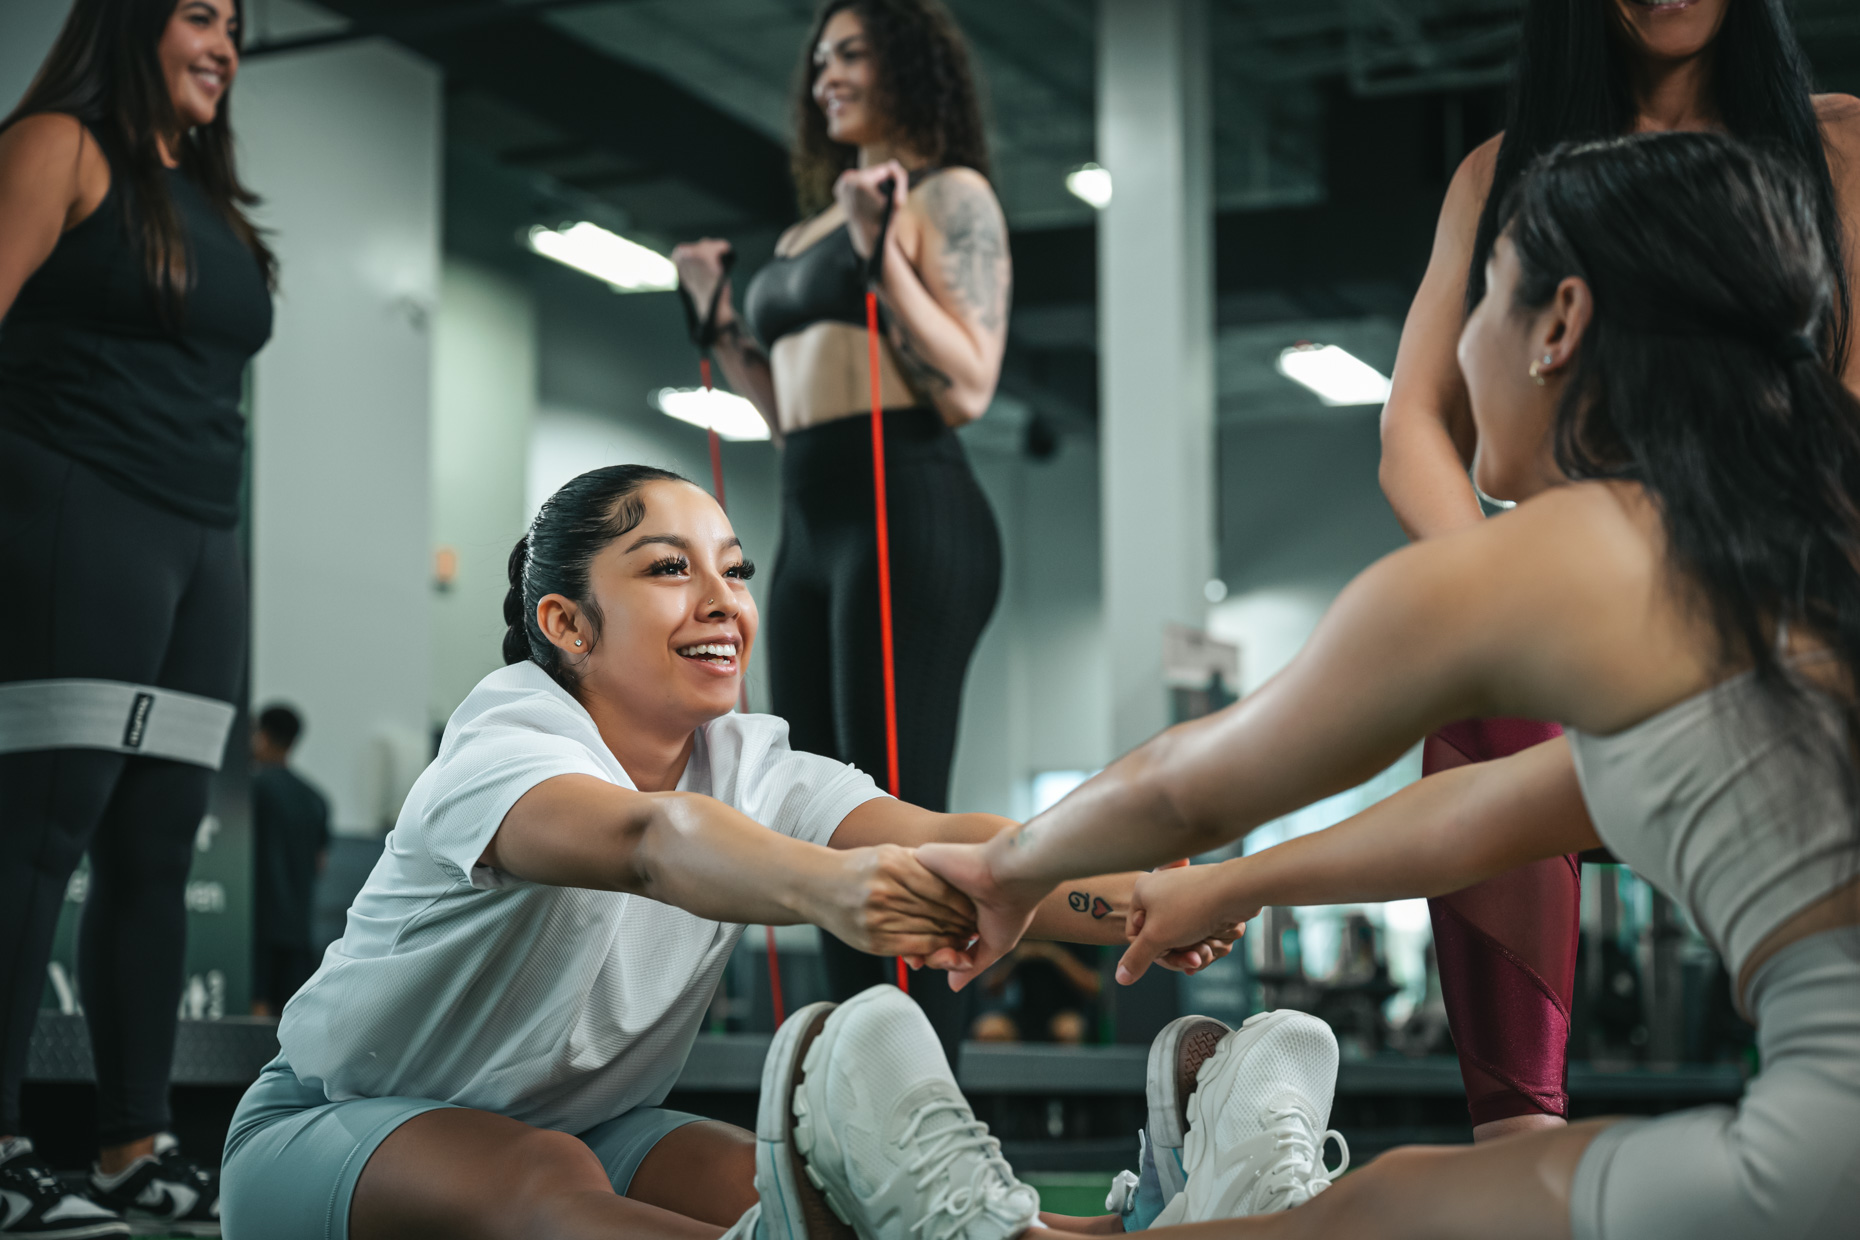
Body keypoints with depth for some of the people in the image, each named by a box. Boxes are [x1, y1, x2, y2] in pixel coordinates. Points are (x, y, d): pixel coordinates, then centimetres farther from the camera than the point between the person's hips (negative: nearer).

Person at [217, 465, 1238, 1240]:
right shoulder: (500, 752, -25)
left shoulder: (756, 771, -7)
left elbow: (942, 840, -25)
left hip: (580, 1123, 8)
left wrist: (1130, 898, -45)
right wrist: (822, 886, -69)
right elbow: (648, 840, -48)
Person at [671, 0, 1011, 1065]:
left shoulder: (949, 195, 2)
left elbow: (968, 388, -9)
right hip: (810, 527, 8)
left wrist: (883, 252, -14)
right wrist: (718, 314, 20)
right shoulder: (805, 231, 23)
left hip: (908, 512, -8)